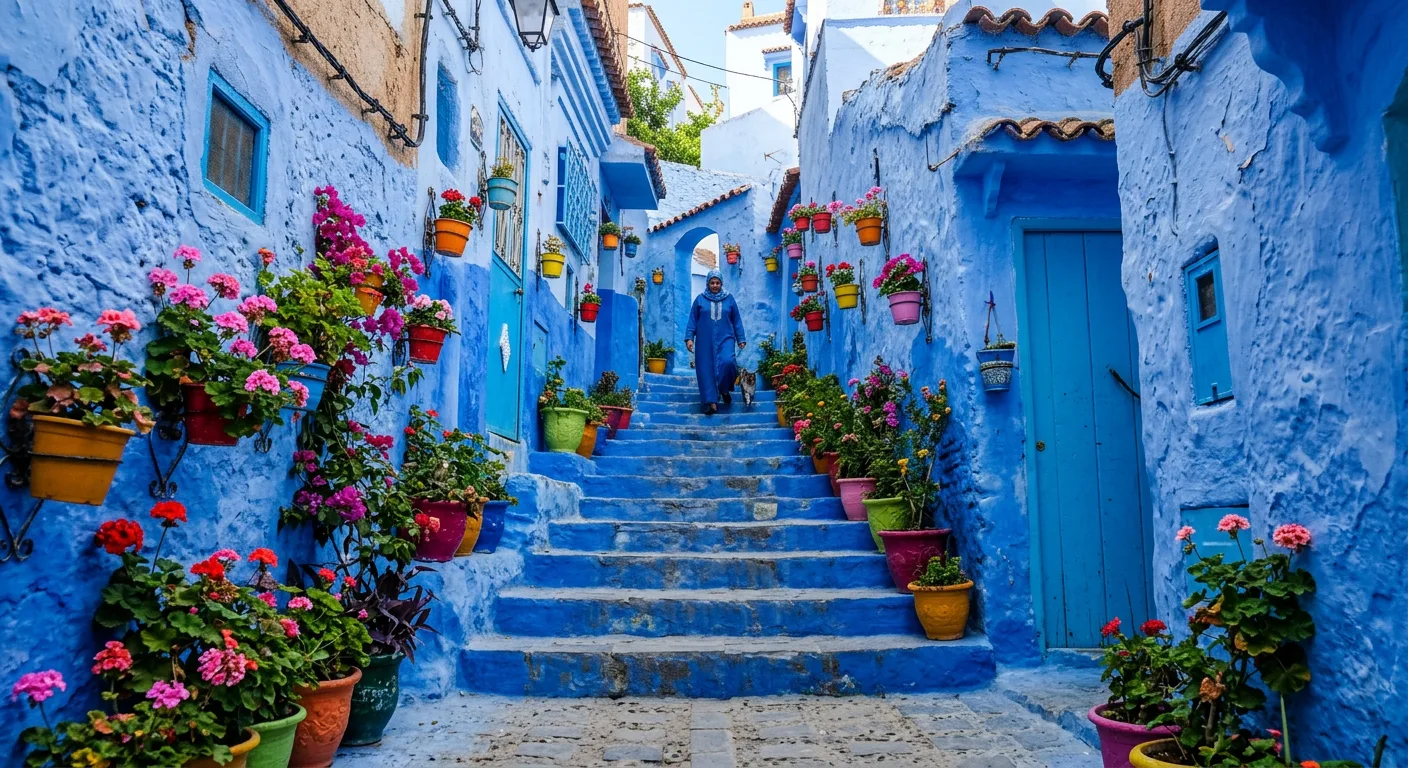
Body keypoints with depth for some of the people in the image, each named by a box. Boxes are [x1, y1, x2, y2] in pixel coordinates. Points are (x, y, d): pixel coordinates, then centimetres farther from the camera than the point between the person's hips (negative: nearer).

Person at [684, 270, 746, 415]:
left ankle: (725, 389, 2)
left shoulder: (729, 299, 9)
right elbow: (692, 320, 7)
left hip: (725, 339, 0)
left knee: (727, 362, -23)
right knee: (706, 370, -4)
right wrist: (689, 337, -2)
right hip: (705, 341, 0)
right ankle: (711, 401, 1)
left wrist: (741, 339, 7)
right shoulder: (700, 299, 7)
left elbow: (737, 321, 11)